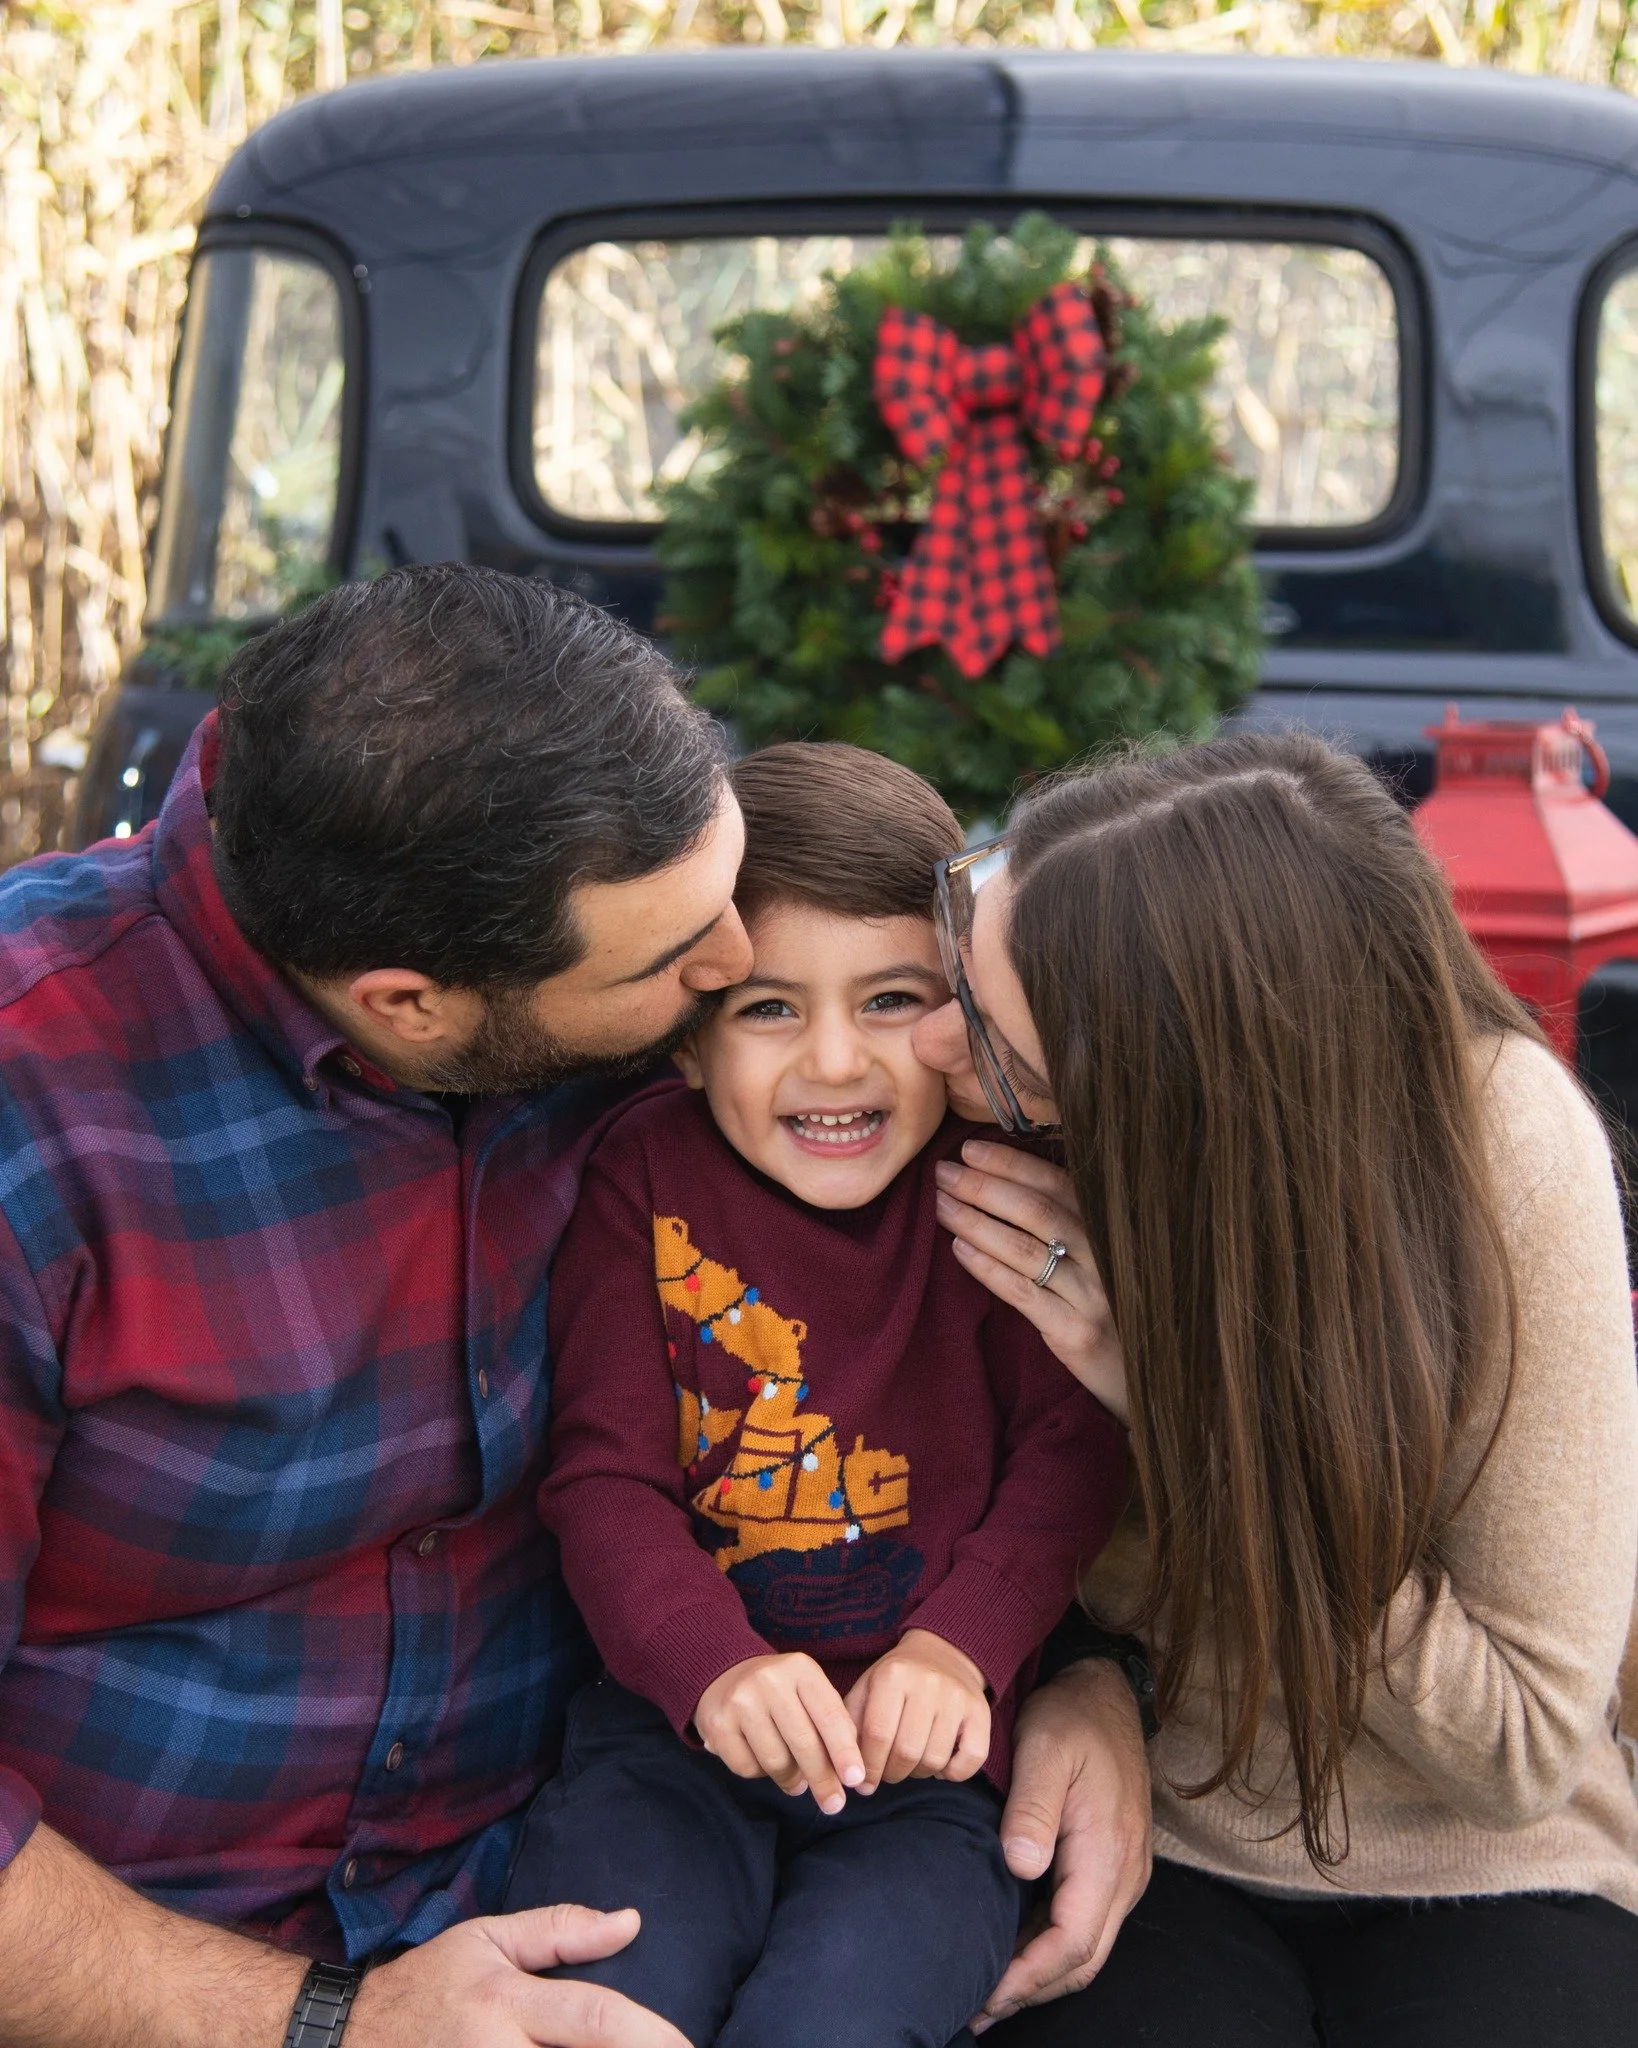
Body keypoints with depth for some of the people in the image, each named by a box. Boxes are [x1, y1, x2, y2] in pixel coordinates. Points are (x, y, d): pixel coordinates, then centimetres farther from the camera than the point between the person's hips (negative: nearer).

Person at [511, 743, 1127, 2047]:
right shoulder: (643, 1179, -1)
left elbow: (1072, 1450, -4)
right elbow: (607, 1475, -5)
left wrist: (958, 1648, -20)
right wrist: (717, 1666, -22)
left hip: (926, 1755, -1)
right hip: (678, 1723, 1)